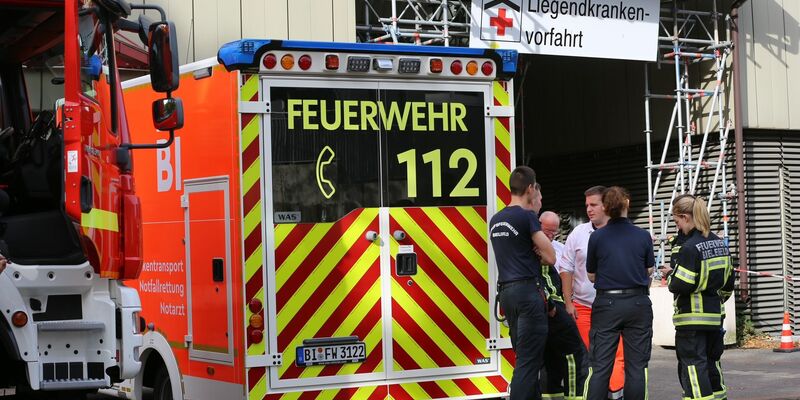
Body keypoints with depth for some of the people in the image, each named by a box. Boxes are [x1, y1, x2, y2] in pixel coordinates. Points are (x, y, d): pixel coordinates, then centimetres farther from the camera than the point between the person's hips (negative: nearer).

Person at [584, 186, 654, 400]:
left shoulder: (597, 237, -4)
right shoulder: (643, 236, -2)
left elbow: (591, 276, 5)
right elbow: (649, 271, 9)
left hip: (606, 303, 0)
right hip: (638, 303, 0)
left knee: (600, 366, 2)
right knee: (636, 366, 6)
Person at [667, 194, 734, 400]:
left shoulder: (690, 247, -18)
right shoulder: (720, 244, 8)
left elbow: (681, 284, -20)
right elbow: (728, 281, 15)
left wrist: (670, 280, 0)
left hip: (692, 317, -8)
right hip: (715, 314, 8)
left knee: (692, 364, -4)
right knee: (711, 361, 19)